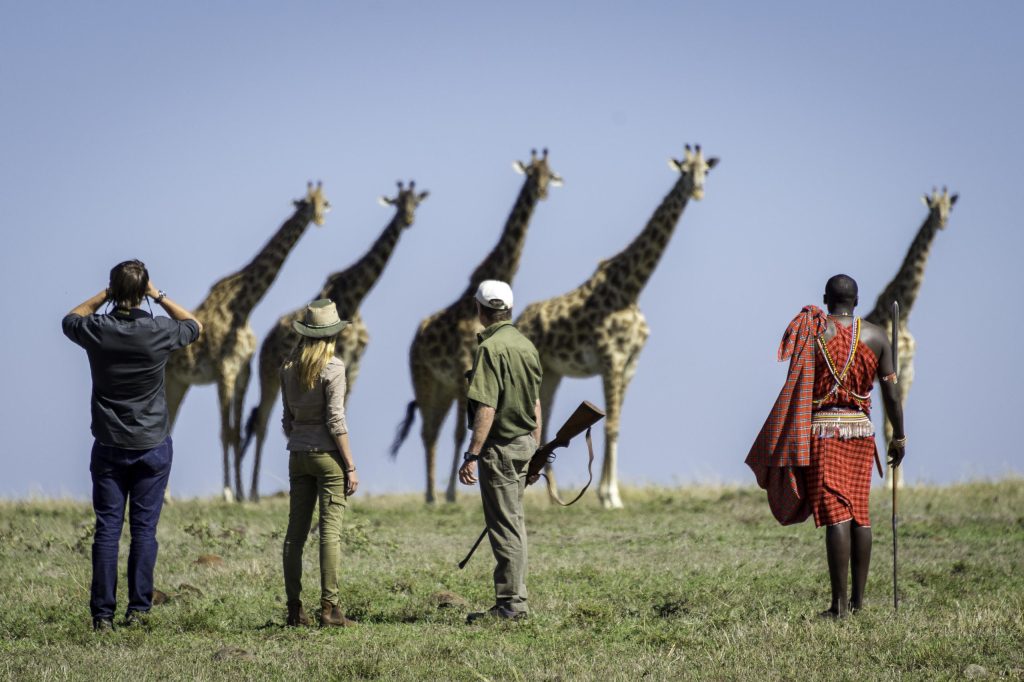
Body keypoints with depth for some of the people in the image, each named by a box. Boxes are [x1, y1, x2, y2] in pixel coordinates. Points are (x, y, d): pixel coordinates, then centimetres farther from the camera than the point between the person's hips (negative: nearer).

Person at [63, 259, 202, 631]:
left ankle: (103, 614, -1)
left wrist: (104, 295, 11)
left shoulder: (96, 330, -9)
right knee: (144, 528, 3)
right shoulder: (158, 332, -11)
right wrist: (160, 297, 10)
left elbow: (70, 319, 16)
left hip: (109, 447, 1)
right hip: (152, 446, -1)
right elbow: (194, 325, 12)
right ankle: (138, 610, 2)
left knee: (106, 529, 2)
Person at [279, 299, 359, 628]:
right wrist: (351, 466, -10)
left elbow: (288, 419, 12)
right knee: (330, 530, -5)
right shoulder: (332, 368, -10)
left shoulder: (289, 368, 7)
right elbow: (335, 420, -13)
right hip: (327, 453, -6)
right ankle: (329, 607, -9)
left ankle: (294, 609, 8)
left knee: (295, 531, 7)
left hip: (298, 453, 6)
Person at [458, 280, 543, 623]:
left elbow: (486, 408, -23)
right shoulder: (526, 345, 9)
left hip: (499, 446, -9)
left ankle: (510, 604, -3)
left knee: (505, 527, -5)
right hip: (524, 442, 9)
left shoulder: (490, 349, -17)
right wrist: (536, 448, 22)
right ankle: (515, 599, 20)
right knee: (515, 523, 15)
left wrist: (472, 456, -22)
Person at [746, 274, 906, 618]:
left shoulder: (811, 332, -2)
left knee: (835, 514, -8)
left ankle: (839, 602, -13)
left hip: (820, 429, -3)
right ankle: (857, 599, 14)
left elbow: (795, 388, -2)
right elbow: (891, 393, 4)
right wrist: (899, 437, 13)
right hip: (860, 430, 3)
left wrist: (791, 445, 3)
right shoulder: (875, 336, 5)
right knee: (859, 512, 12)